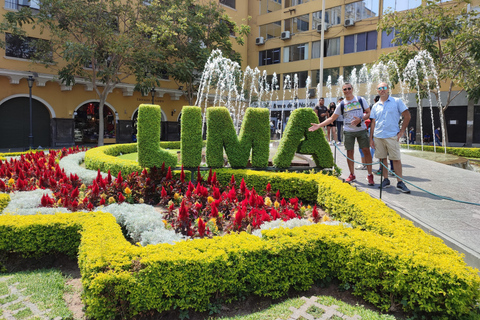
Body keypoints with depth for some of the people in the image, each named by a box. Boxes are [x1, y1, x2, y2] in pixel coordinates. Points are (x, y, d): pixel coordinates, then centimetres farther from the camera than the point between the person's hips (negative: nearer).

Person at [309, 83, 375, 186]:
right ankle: (352, 175, 16)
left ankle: (370, 175, 6)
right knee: (349, 152, 3)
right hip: (348, 131, 1)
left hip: (361, 130, -1)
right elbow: (332, 118, 7)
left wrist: (360, 119, -16)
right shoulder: (341, 105, 5)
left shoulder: (361, 100, 3)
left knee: (366, 150, -4)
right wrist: (319, 125, -2)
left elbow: (369, 113, 4)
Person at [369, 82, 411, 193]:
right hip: (378, 136, 4)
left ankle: (400, 182, 2)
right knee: (382, 158, 8)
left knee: (396, 159, -3)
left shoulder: (397, 101, 2)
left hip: (392, 136, -3)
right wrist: (371, 138, 8)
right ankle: (386, 180, 19)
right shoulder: (375, 106, 12)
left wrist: (401, 131, -4)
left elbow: (407, 116, 3)